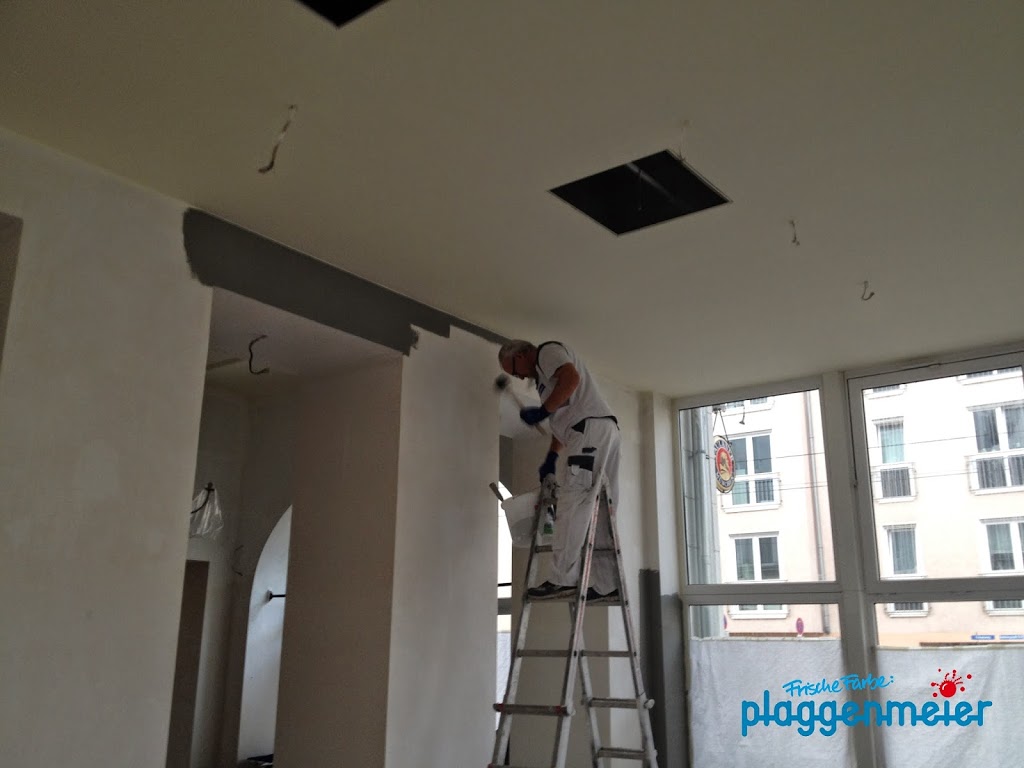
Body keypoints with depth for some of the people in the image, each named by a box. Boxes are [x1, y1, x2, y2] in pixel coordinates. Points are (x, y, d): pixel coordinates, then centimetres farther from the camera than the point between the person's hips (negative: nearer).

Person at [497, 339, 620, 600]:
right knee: (598, 511, 5)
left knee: (572, 505, -14)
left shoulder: (548, 350, 4)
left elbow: (572, 377, -16)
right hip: (604, 433, 10)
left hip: (591, 427, -10)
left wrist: (542, 411, -12)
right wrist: (551, 458, 22)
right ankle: (607, 584, 3)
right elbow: (562, 420, 30)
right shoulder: (543, 376, 32)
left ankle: (562, 579, -18)